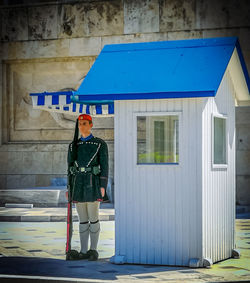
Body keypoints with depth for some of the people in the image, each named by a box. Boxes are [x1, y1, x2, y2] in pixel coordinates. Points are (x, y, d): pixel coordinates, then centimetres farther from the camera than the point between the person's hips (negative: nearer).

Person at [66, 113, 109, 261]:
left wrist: (103, 187, -12)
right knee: (83, 219, 6)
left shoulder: (100, 144, -1)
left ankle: (94, 250, 6)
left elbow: (104, 166, -4)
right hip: (79, 185, 4)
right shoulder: (74, 145, 11)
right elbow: (70, 167, 14)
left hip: (93, 184, -4)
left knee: (93, 218, -4)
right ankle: (84, 251, 11)